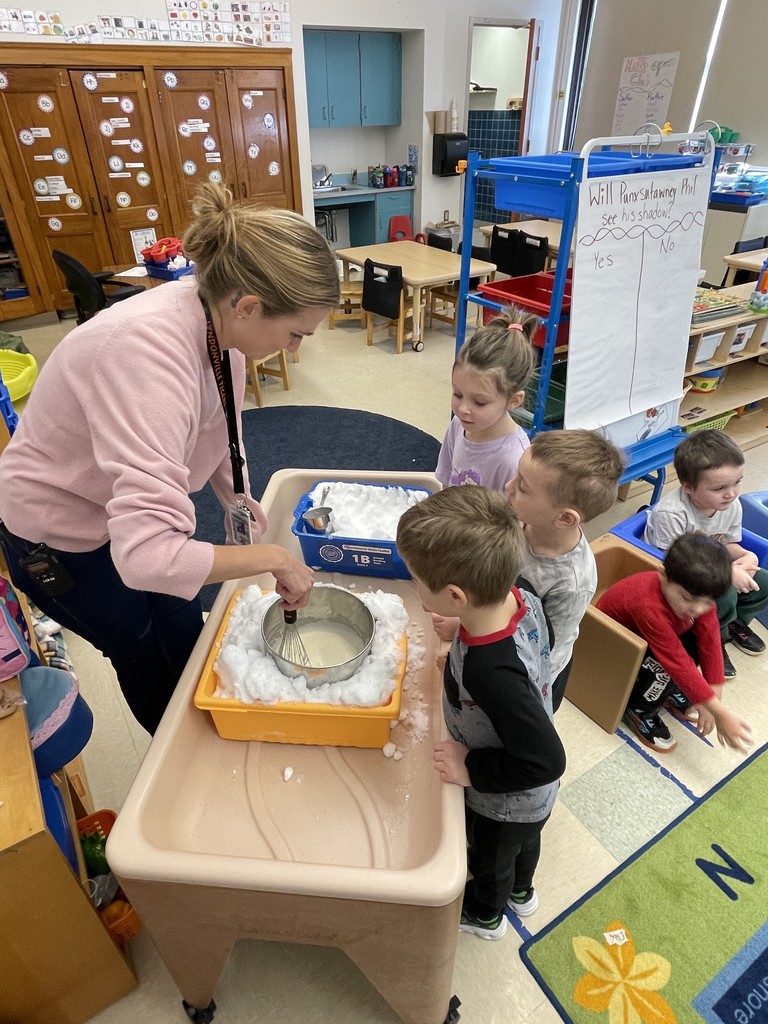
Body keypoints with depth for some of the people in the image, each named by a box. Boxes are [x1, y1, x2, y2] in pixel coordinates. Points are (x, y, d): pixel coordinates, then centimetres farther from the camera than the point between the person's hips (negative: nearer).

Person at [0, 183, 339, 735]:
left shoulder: (218, 319, -17)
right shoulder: (151, 354, -42)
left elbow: (218, 423, 2)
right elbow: (146, 555, -48)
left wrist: (238, 499, -6)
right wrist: (272, 556, -37)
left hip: (128, 505, 7)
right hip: (62, 532, -6)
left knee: (186, 636, 22)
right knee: (146, 661, 16)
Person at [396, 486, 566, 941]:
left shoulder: (489, 671, -48)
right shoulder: (522, 597, -26)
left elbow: (545, 759, -37)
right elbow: (543, 643, -2)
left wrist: (472, 768, -25)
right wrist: (464, 652, -7)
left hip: (504, 802, -6)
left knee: (491, 856, 29)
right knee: (525, 840, 36)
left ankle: (485, 913, 62)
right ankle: (521, 891, 68)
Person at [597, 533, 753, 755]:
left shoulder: (700, 594, -22)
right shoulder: (649, 606, -43)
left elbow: (710, 642, -20)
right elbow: (679, 664, -39)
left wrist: (711, 698, -24)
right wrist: (721, 715, -35)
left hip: (649, 632, 7)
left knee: (699, 637, -16)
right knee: (667, 666, -31)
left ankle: (670, 689, 9)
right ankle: (638, 710, -3)